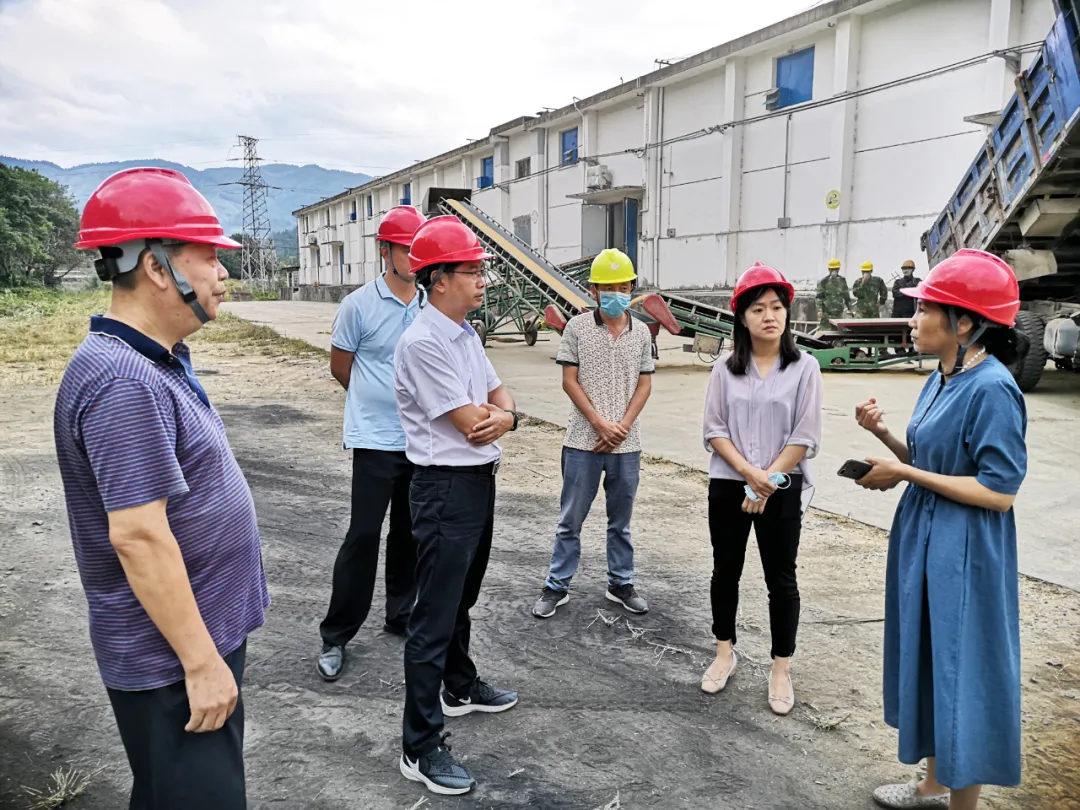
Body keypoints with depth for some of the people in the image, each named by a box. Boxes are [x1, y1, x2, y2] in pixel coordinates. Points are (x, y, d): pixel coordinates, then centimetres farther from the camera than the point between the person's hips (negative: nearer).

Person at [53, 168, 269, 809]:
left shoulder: (159, 363, 7)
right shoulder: (122, 382, -25)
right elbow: (138, 537, -27)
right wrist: (202, 663, -21)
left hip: (205, 634, 10)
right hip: (171, 660, -9)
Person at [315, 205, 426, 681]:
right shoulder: (359, 304, -8)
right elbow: (340, 368, 1)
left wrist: (396, 399, 9)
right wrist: (379, 402, 9)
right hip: (375, 440, -5)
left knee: (410, 533, 14)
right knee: (363, 536, -3)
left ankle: (400, 615, 31)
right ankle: (335, 637, 10)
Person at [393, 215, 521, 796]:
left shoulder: (465, 333, 10)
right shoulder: (423, 342, -20)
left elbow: (499, 397, 11)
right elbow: (471, 425, -22)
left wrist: (503, 415, -13)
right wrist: (489, 414, 0)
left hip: (480, 481, 10)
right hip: (446, 488, -9)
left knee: (461, 599, 25)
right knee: (434, 618, -2)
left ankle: (460, 687, 45)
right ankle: (421, 748, 9)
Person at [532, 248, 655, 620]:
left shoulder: (641, 334, 6)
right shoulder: (577, 327, -3)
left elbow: (644, 385, 5)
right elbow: (570, 382, -5)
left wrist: (622, 426, -9)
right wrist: (601, 424, -12)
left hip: (626, 444, 3)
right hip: (582, 441, -2)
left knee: (621, 520, 15)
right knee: (571, 519, 6)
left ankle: (621, 584, 28)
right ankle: (556, 586, 18)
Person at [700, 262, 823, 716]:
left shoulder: (804, 368, -4)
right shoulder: (726, 368, 1)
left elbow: (804, 437, -7)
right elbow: (714, 429, -2)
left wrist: (767, 484, -12)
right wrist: (748, 472, -15)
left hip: (782, 491, -2)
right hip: (728, 486, 2)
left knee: (781, 580, 7)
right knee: (726, 572, 13)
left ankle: (781, 670, 21)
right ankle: (725, 654, 31)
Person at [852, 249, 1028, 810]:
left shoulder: (992, 389, -21)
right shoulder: (942, 380, 6)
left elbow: (1000, 491, -23)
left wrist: (904, 474, -19)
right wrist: (883, 435, -3)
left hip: (963, 559, -9)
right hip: (925, 547, 10)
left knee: (962, 678, 5)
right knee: (930, 665, 21)